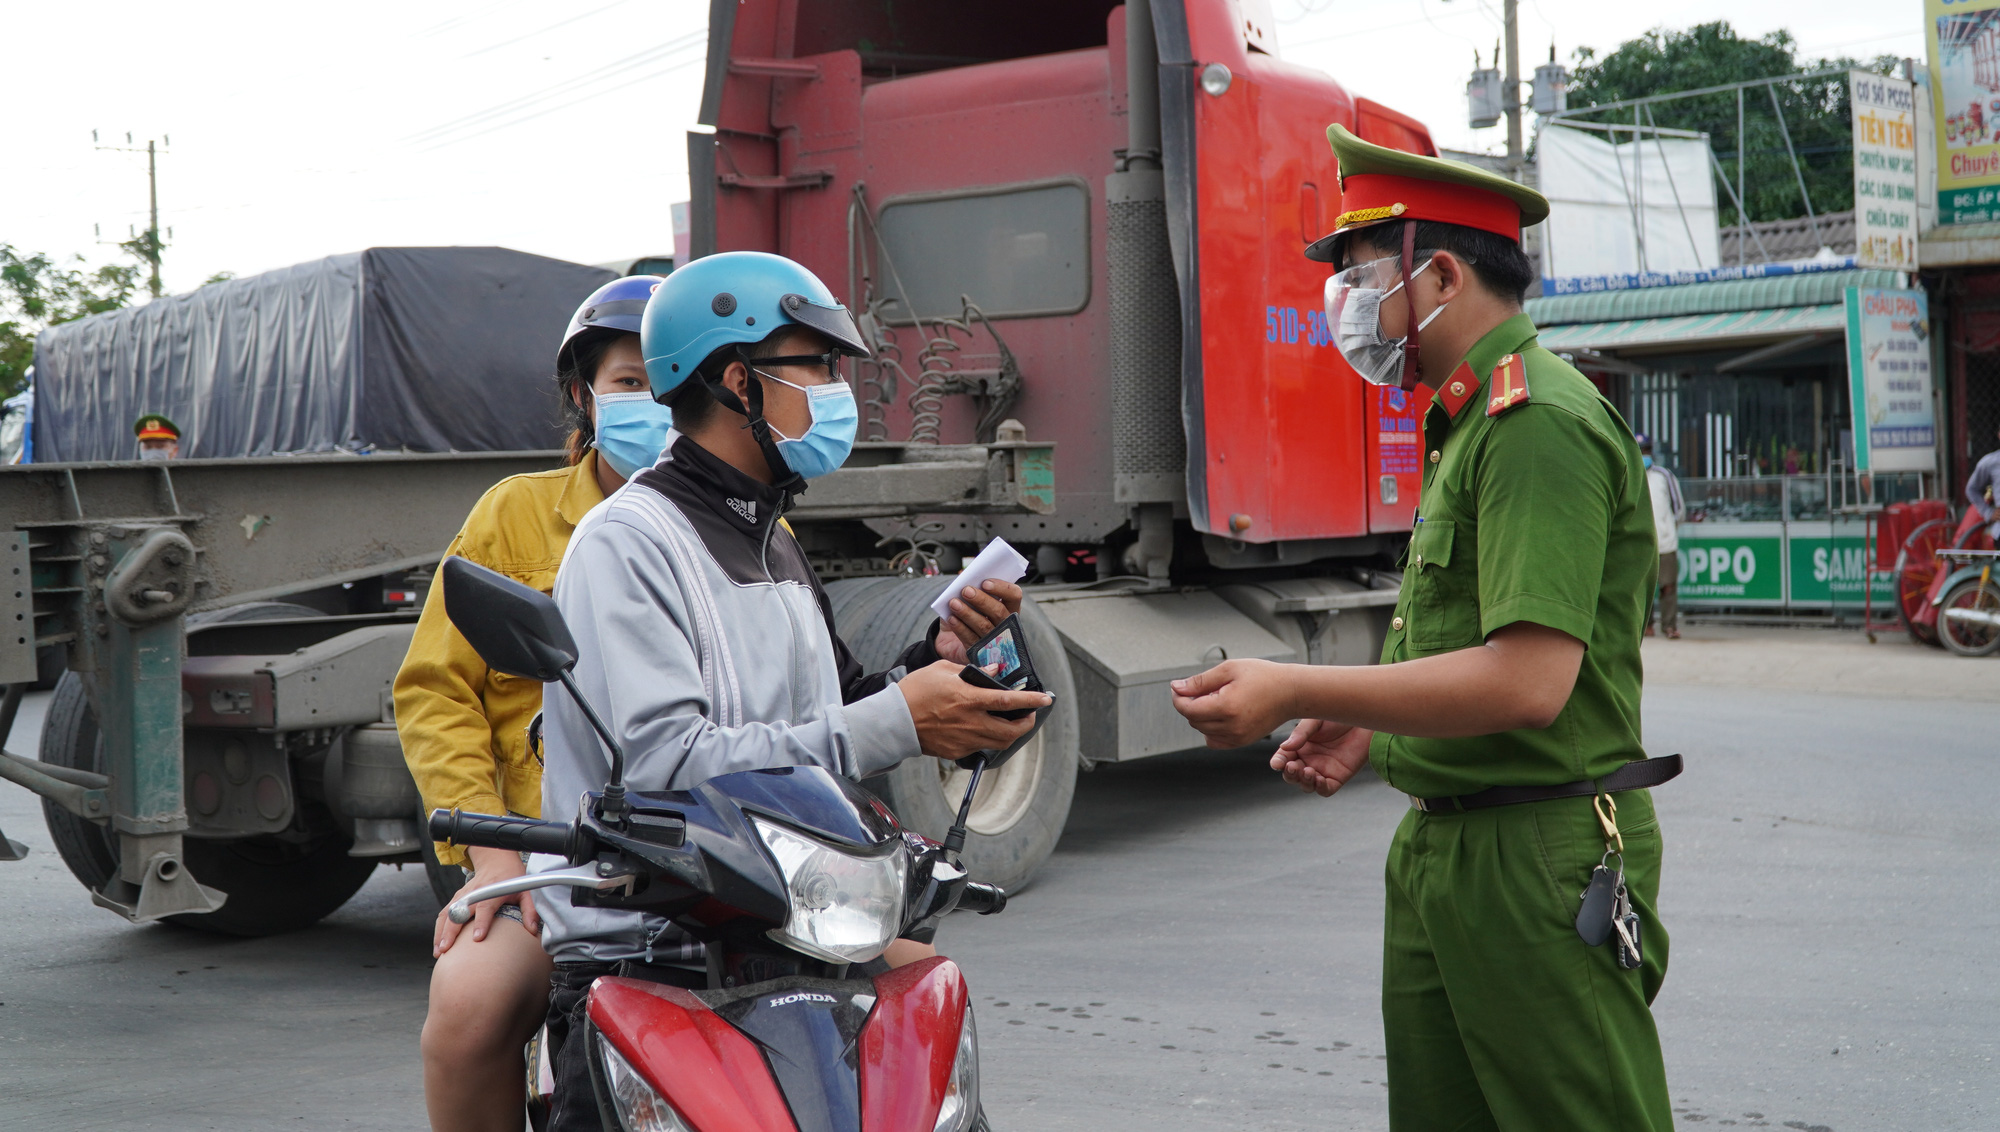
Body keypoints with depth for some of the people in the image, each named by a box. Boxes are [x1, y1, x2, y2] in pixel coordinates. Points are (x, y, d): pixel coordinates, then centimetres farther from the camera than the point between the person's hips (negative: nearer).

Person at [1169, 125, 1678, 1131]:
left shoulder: (1540, 424, -17)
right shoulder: (1469, 424, 17)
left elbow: (1527, 683, -26)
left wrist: (1298, 692, -23)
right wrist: (1370, 729, 10)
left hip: (1540, 863, -10)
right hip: (1440, 849, 10)